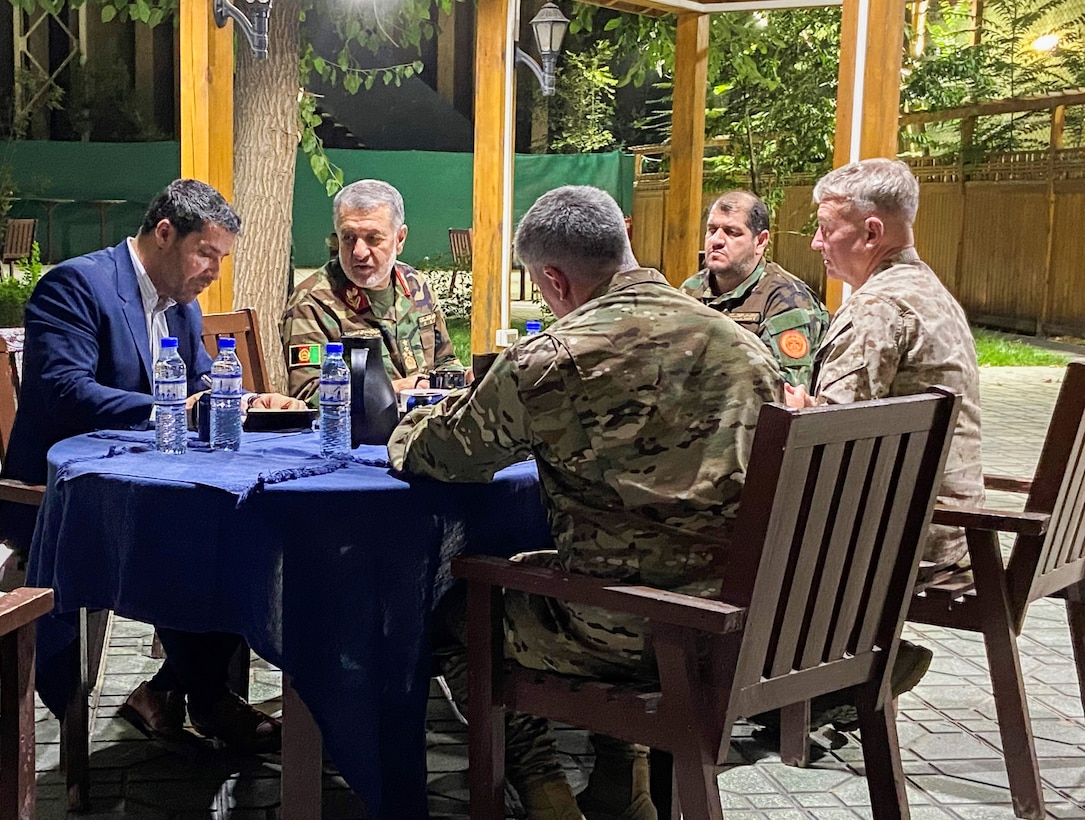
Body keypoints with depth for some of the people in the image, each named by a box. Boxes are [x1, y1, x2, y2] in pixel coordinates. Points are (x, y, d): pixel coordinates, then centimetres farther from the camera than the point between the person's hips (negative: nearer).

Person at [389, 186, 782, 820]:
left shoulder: (551, 360, -15)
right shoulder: (746, 345, 3)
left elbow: (434, 455, -4)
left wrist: (411, 432, 21)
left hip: (624, 633, -6)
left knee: (456, 600, 19)